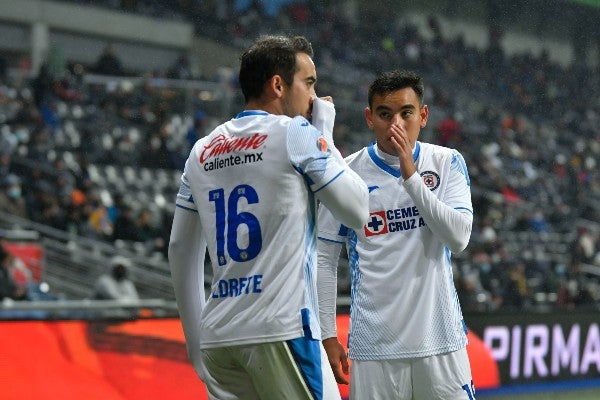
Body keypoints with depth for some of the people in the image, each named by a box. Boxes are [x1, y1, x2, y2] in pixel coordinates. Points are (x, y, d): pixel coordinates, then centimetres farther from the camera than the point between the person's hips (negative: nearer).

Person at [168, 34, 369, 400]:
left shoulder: (203, 150, 15)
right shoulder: (297, 134, -3)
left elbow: (181, 250, 18)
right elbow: (358, 212, 3)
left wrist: (196, 341, 23)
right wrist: (325, 134, 12)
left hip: (219, 339, 6)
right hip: (281, 331, -6)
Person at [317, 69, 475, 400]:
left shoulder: (447, 163, 3)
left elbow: (459, 237, -10)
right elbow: (325, 259, 4)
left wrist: (411, 176, -15)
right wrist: (327, 335, 0)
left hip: (440, 341, 1)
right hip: (374, 345, -1)